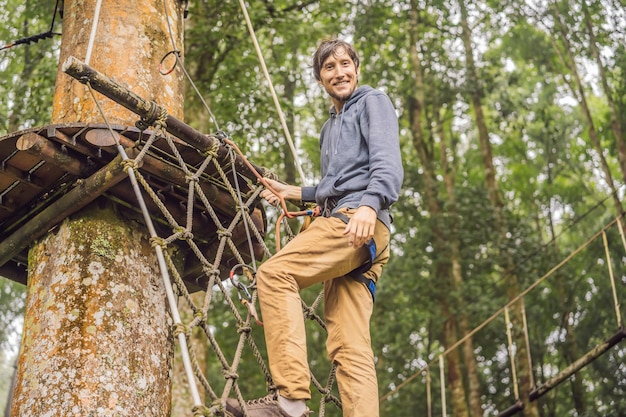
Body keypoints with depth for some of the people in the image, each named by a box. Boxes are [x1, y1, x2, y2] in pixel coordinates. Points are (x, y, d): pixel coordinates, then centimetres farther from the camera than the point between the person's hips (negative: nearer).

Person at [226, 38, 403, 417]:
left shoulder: (373, 102, 9)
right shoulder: (330, 127, 35)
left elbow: (387, 163, -9)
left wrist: (370, 204, -25)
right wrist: (292, 192, 41)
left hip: (360, 221, -9)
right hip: (342, 224, 9)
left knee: (275, 273, -23)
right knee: (349, 347, -4)